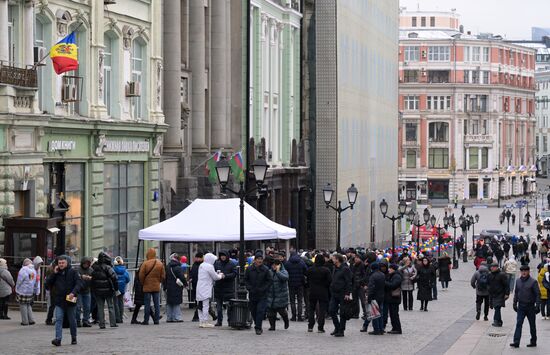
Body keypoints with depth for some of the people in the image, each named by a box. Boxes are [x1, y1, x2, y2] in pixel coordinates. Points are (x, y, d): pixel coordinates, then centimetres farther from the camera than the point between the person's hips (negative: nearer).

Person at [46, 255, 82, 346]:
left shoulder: (73, 272, -2)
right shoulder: (57, 273, 9)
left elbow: (79, 283, -9)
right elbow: (48, 283, 5)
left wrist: (73, 293, -24)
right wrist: (54, 273, -5)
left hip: (70, 300, -2)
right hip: (59, 301, 2)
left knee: (72, 320, 10)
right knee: (58, 319, -10)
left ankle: (74, 338, 25)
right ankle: (58, 338, -17)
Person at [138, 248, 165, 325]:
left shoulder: (145, 264, -12)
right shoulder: (160, 264, 0)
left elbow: (141, 276, -10)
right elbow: (163, 276, 5)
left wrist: (143, 283, 6)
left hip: (147, 287, -3)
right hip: (157, 287, 3)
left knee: (147, 304, 1)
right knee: (157, 304, 7)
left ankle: (146, 320, 3)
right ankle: (156, 320, 7)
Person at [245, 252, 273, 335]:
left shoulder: (265, 269, -3)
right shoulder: (249, 269, 1)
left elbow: (270, 280, 1)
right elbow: (246, 279, 8)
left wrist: (263, 289, -9)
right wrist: (249, 288, -5)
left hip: (262, 295, -2)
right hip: (252, 294, 2)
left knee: (260, 311, -11)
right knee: (253, 311, 9)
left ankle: (258, 328, -8)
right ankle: (258, 326, 25)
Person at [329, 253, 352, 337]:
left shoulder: (345, 269, -12)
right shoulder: (335, 268, 13)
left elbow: (349, 282, -15)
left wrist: (347, 293, -20)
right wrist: (331, 289, 16)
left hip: (342, 294, -8)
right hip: (334, 294, 8)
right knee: (331, 310, 5)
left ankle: (341, 330, 6)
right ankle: (337, 328, 18)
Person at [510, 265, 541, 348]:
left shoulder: (533, 282, -8)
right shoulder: (518, 281, 6)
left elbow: (538, 294, -8)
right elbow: (516, 293, 15)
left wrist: (537, 305, -13)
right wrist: (515, 304, 12)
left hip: (530, 307, -3)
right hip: (521, 307, 3)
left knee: (532, 325, 9)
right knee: (518, 324, -6)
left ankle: (533, 342, 20)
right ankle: (516, 342, -11)